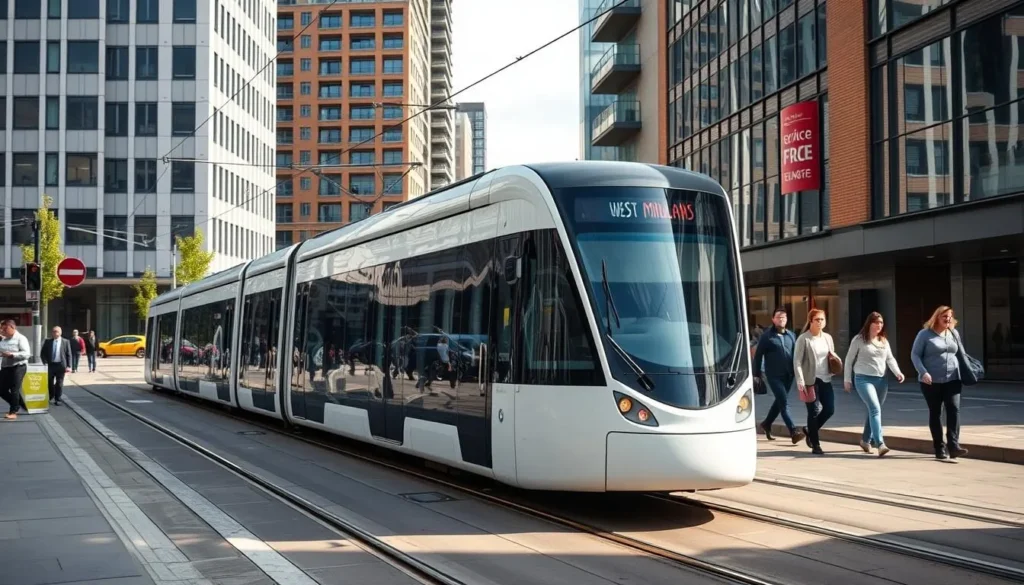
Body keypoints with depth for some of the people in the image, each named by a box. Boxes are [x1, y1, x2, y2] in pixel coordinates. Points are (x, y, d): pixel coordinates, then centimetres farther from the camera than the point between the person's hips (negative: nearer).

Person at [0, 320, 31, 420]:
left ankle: (13, 412, 6)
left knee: (14, 390, -4)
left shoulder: (20, 338, -11)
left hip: (18, 367, -8)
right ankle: (17, 405, 27)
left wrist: (11, 355, -26)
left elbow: (26, 353, -19)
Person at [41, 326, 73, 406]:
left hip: (60, 365, -2)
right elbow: (42, 353, 9)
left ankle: (57, 399, 10)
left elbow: (68, 354, -1)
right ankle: (50, 396, 31)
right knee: (49, 382, 9)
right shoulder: (48, 342, 5)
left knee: (59, 383, 2)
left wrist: (68, 366, -8)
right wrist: (45, 362, -4)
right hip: (50, 365, 2)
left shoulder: (65, 342, 0)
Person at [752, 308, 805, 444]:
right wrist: (757, 374, -4)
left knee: (779, 401, 16)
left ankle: (767, 424, 36)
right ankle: (793, 431, -16)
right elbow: (758, 355, -1)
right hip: (774, 375, -5)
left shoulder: (791, 335, 11)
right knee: (783, 402, -11)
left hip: (788, 375, 5)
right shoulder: (767, 336, -3)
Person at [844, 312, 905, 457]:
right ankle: (880, 444, -27)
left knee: (874, 410, 12)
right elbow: (849, 360, 1)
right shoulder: (859, 339, -3)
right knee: (875, 409, -19)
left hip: (881, 380, 6)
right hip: (863, 379, -6)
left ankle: (866, 440, 31)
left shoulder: (884, 341, 13)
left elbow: (890, 359, 13)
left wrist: (897, 372, -5)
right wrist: (847, 379, 0)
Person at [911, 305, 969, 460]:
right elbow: (915, 355, -5)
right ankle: (939, 448, 12)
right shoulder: (925, 334, -3)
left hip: (952, 379, 3)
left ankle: (954, 446, -17)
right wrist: (923, 372, -18)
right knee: (935, 413, 5)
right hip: (932, 381, -3)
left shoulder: (954, 333, 10)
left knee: (954, 409, -12)